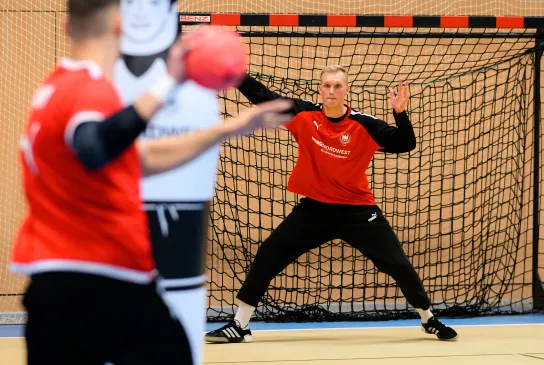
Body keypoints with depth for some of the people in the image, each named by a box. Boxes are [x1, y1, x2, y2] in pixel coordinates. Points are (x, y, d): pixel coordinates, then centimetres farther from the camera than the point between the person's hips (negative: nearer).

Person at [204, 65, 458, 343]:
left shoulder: (364, 125, -14)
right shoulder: (304, 115, -8)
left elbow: (405, 145, -18)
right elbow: (262, 97, -4)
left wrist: (400, 113, -35)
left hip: (357, 210, -2)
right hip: (314, 207, 2)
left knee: (397, 264, -4)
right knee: (268, 254, -4)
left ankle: (429, 319, 21)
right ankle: (239, 326, 6)